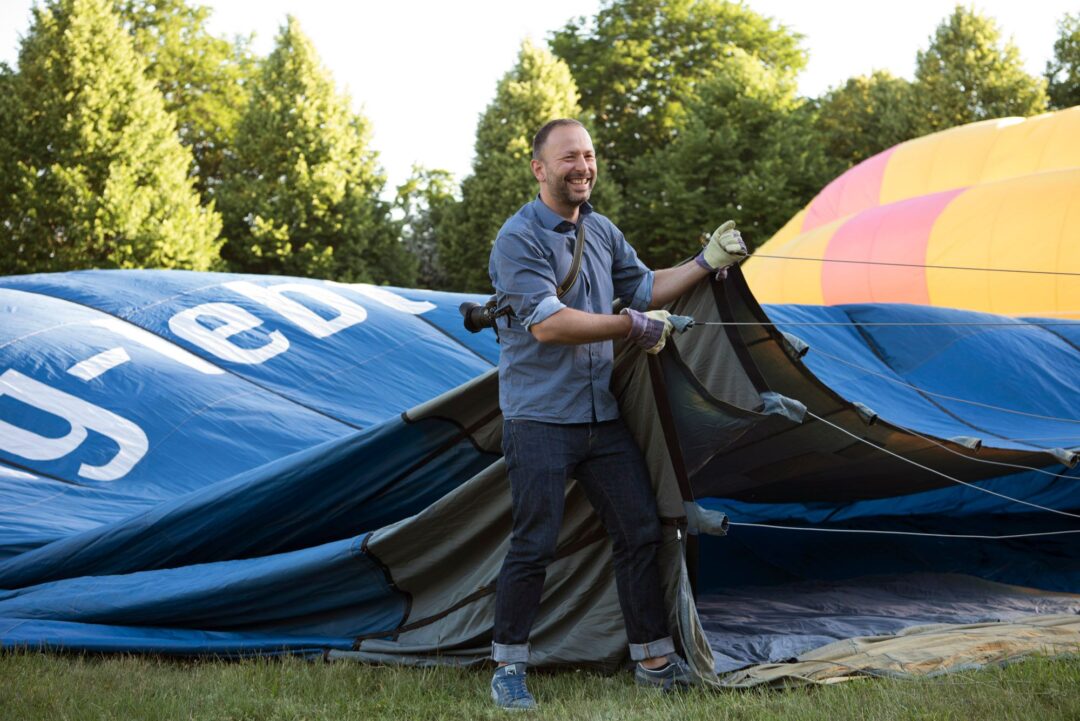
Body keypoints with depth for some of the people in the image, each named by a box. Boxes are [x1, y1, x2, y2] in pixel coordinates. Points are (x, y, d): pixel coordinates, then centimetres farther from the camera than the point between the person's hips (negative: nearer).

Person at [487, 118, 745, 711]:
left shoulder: (602, 232, 11)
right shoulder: (519, 239, -14)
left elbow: (645, 289, 24)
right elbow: (547, 325, -24)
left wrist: (706, 264, 10)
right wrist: (633, 325, -19)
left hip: (602, 416, 7)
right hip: (540, 419, -7)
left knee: (640, 533, 7)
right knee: (534, 545, -7)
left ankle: (656, 661, 17)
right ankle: (508, 668, 8)